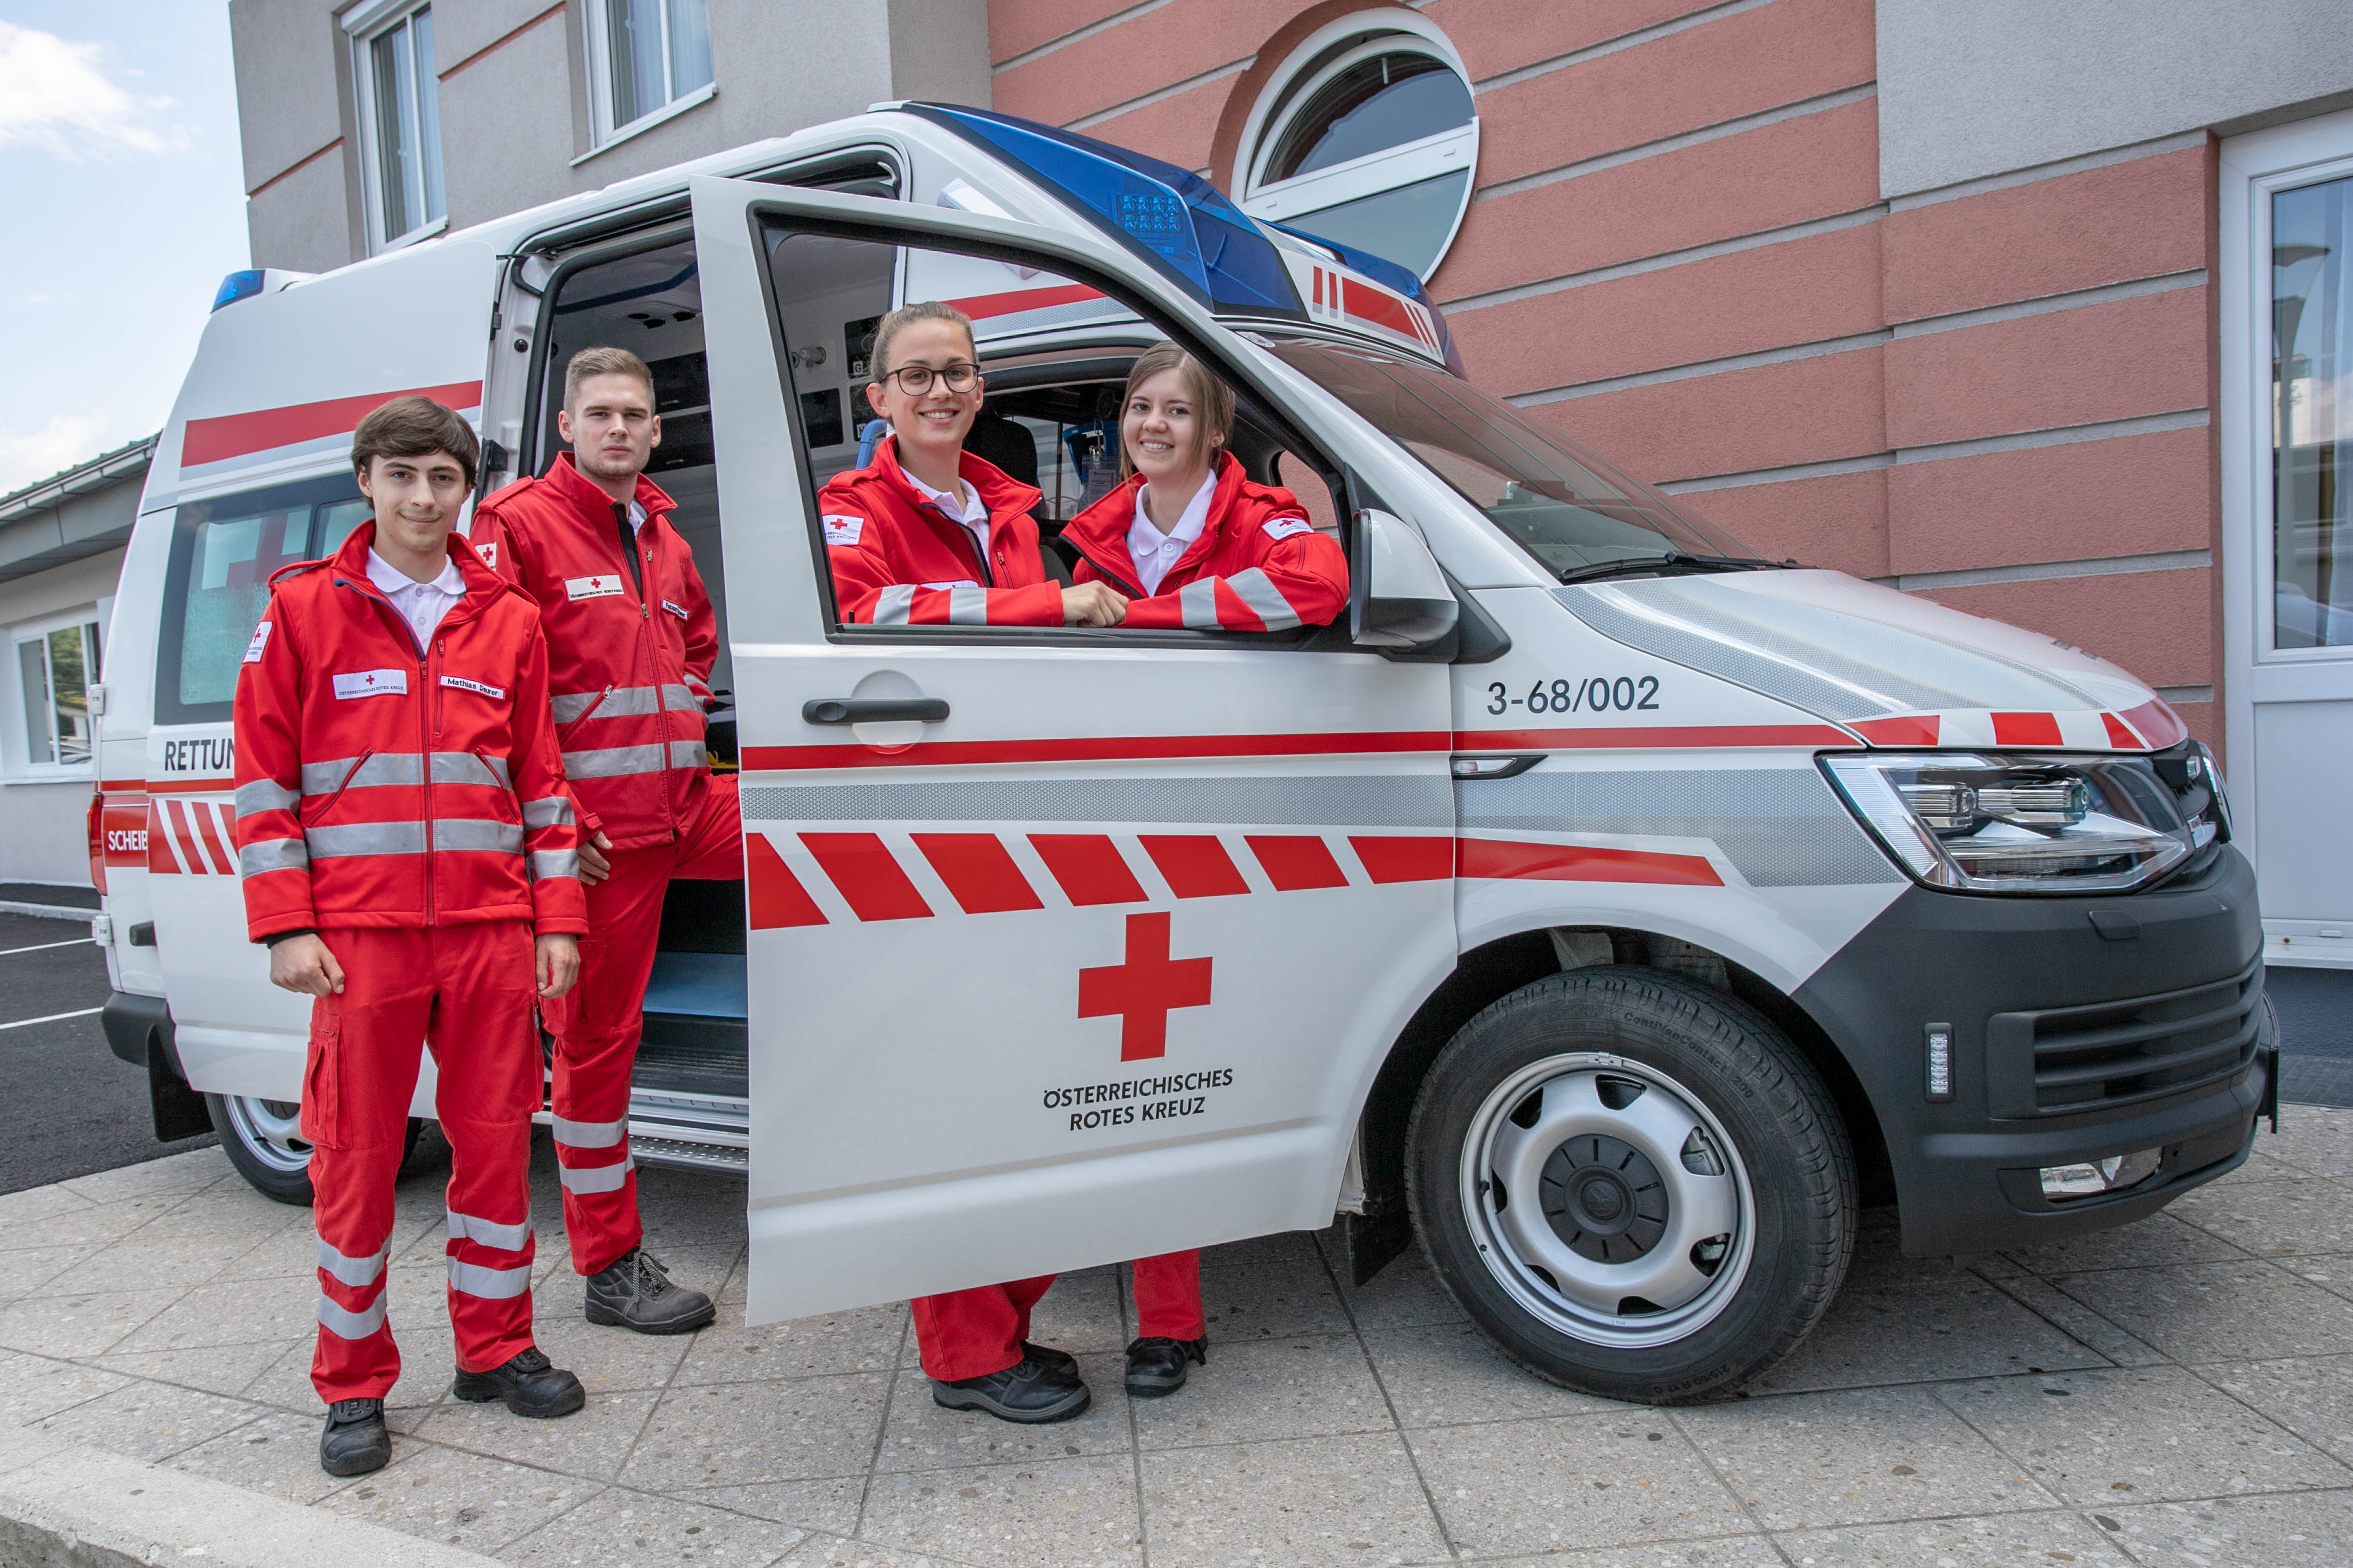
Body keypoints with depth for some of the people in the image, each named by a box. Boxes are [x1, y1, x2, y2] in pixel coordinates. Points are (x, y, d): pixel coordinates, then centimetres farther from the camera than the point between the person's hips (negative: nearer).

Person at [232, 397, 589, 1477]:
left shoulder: (507, 622, 10)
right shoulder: (303, 610, 4)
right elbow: (265, 778, 2)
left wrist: (557, 918, 6)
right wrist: (286, 928, -5)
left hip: (493, 931, 2)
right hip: (359, 933, -2)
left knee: (497, 1139, 9)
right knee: (356, 1155, 4)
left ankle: (495, 1347, 25)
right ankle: (354, 1385, 19)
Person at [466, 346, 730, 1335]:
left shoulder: (664, 536, 15)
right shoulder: (519, 524, -6)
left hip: (687, 802, 7)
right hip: (595, 827, -6)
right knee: (597, 1039, 1)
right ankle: (613, 1268, 14)